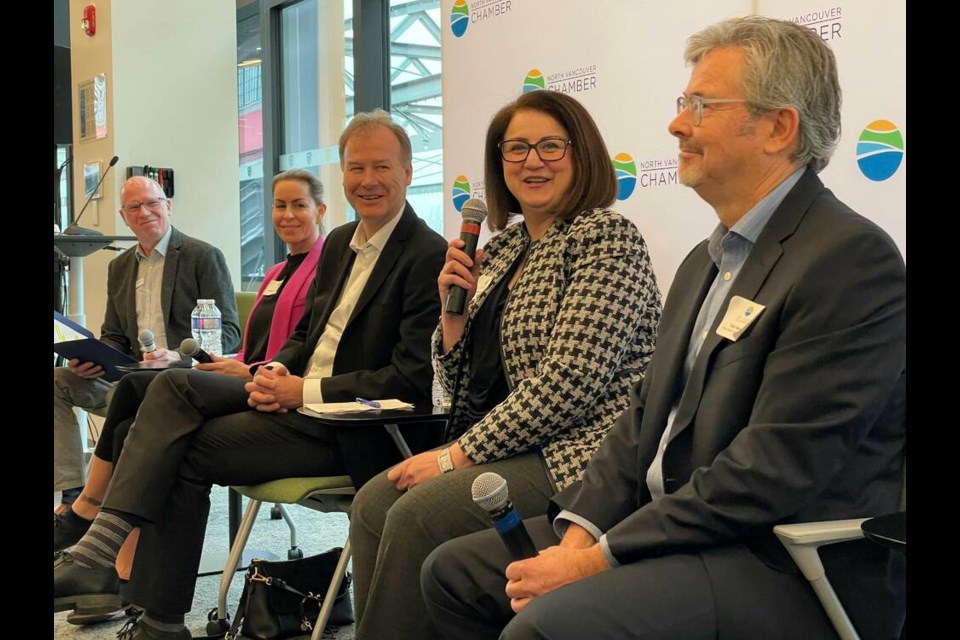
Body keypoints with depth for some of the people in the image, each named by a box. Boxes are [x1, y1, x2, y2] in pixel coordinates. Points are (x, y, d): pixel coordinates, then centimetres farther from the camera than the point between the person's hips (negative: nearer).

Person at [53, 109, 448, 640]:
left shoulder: (430, 257, -13)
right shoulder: (339, 242, 14)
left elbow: (414, 378, -19)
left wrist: (307, 391, -19)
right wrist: (276, 371, -3)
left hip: (349, 431, -8)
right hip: (296, 393, 8)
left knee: (185, 451, -15)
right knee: (175, 386, -14)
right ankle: (100, 547, -19)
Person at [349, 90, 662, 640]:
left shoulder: (608, 238, -9)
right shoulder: (502, 249, 14)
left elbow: (569, 380, -19)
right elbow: (468, 385, 16)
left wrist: (458, 454, -16)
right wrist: (454, 309, -2)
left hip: (580, 454, -8)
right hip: (505, 447, 8)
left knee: (418, 513, -21)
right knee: (374, 502, -8)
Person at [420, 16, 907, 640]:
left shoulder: (852, 259, -15)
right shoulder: (708, 260, 16)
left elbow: (774, 471, -22)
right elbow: (647, 415, 13)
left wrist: (597, 560, -19)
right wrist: (580, 531, -3)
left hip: (784, 567, -9)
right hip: (668, 527, 9)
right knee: (455, 571, 5)